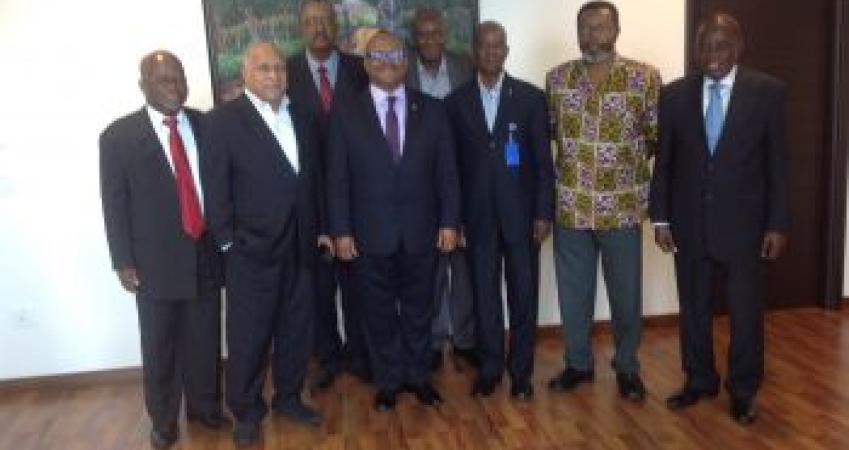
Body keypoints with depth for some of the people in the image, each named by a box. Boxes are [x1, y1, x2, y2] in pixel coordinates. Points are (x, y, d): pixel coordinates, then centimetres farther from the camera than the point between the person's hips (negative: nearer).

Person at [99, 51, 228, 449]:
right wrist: (123, 262, -6)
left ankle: (204, 406, 37)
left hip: (206, 254, 2)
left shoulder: (206, 125, 3)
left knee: (205, 341, 14)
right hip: (156, 262, -2)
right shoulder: (118, 136, -4)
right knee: (159, 348, 11)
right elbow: (114, 204, -3)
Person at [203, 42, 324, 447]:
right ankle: (246, 410, 24)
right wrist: (227, 240, -11)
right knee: (248, 335, 7)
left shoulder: (303, 117, 10)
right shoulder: (224, 119, -5)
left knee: (297, 329, 15)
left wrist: (319, 229, 9)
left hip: (300, 246, 5)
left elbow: (314, 178, 12)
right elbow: (216, 186, -8)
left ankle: (288, 396, 33)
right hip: (251, 248, -5)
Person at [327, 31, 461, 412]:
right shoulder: (346, 114, 0)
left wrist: (449, 221, -3)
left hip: (421, 231, 1)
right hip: (370, 234, -1)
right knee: (379, 312, 11)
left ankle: (418, 375, 32)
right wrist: (341, 230, -6)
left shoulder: (431, 109, 4)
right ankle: (388, 381, 29)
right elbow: (338, 178, -2)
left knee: (419, 309, 13)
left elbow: (447, 170, 3)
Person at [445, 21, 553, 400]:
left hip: (521, 212, -1)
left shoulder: (530, 97, 1)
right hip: (478, 215, 1)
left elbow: (543, 159, 0)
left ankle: (521, 371, 20)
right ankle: (489, 368, 22)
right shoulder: (457, 101, 4)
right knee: (484, 294, 8)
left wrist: (544, 212, -5)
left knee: (524, 293, 6)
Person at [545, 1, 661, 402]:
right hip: (571, 207, 2)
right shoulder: (556, 78, 3)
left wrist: (630, 161, -3)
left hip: (623, 208, -2)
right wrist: (572, 159, 4)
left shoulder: (645, 77, -5)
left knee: (626, 293, 10)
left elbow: (658, 136, 3)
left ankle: (627, 366, 30)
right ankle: (578, 363, 30)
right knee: (573, 291, 12)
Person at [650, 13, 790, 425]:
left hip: (742, 223, -1)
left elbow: (777, 162, -2)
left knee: (745, 311, 8)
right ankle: (699, 380, 30)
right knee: (693, 308, 12)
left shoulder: (767, 91, -3)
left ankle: (743, 389, 27)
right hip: (689, 222, 2)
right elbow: (664, 161, 4)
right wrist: (661, 218, 0)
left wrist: (777, 224, -5)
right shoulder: (675, 94, 1)